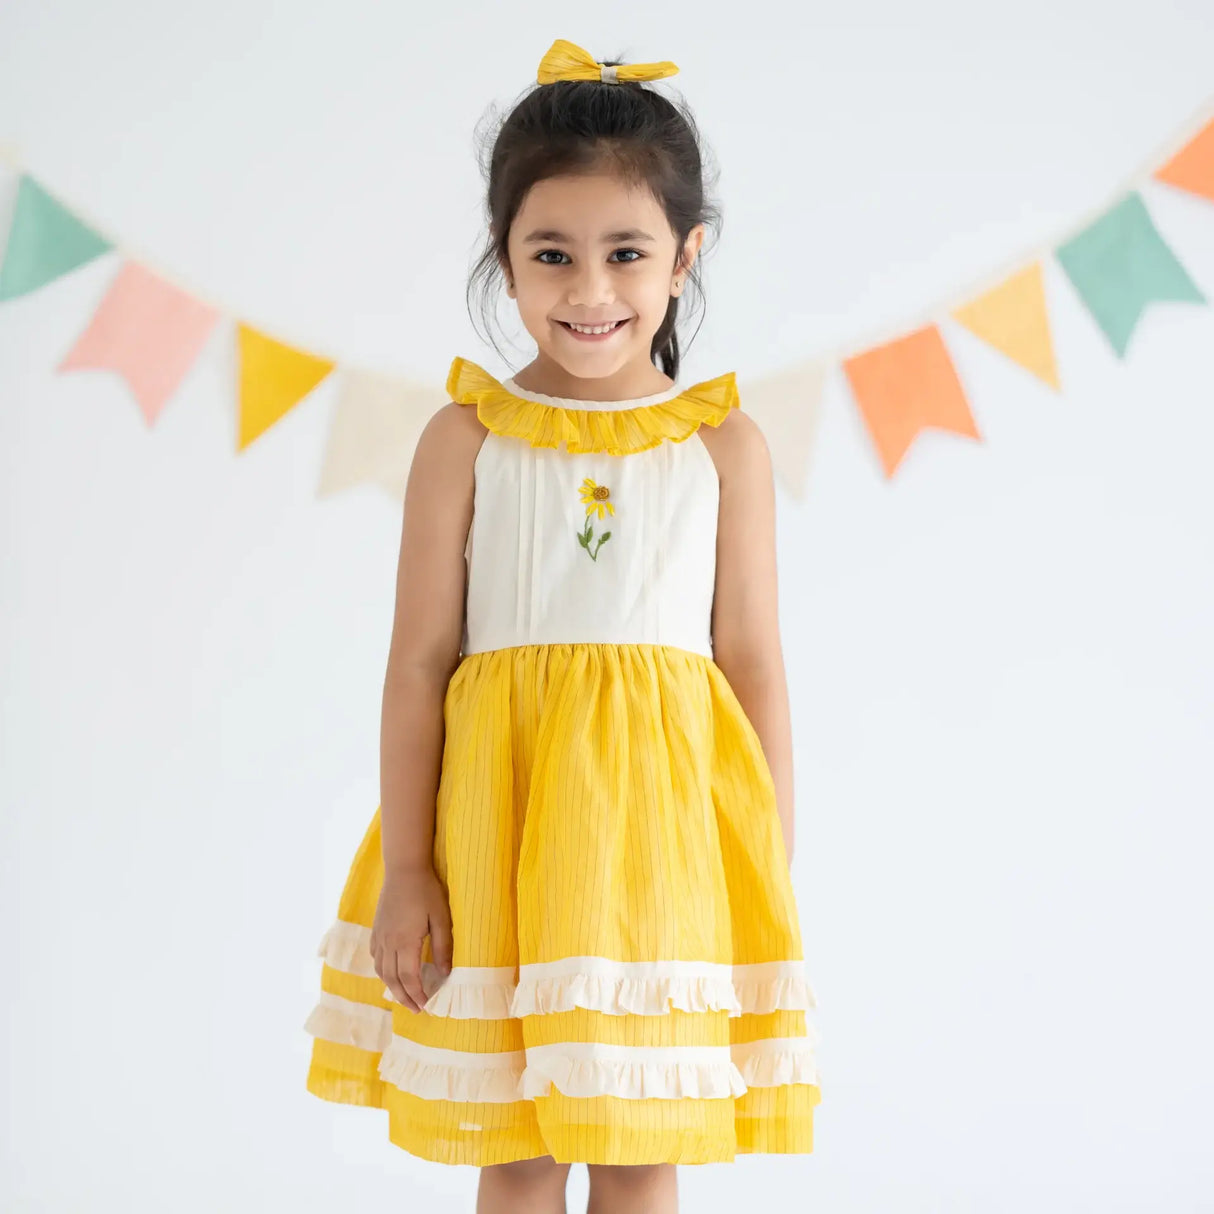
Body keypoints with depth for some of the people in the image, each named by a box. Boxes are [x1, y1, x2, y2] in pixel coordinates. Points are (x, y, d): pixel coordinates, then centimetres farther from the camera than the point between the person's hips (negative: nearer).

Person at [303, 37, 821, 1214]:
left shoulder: (724, 444, 1)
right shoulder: (467, 435, -1)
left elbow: (754, 667, 2)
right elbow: (418, 663, -1)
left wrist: (772, 883, 2)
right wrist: (404, 871, -4)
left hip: (661, 829, 0)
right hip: (499, 823, 0)